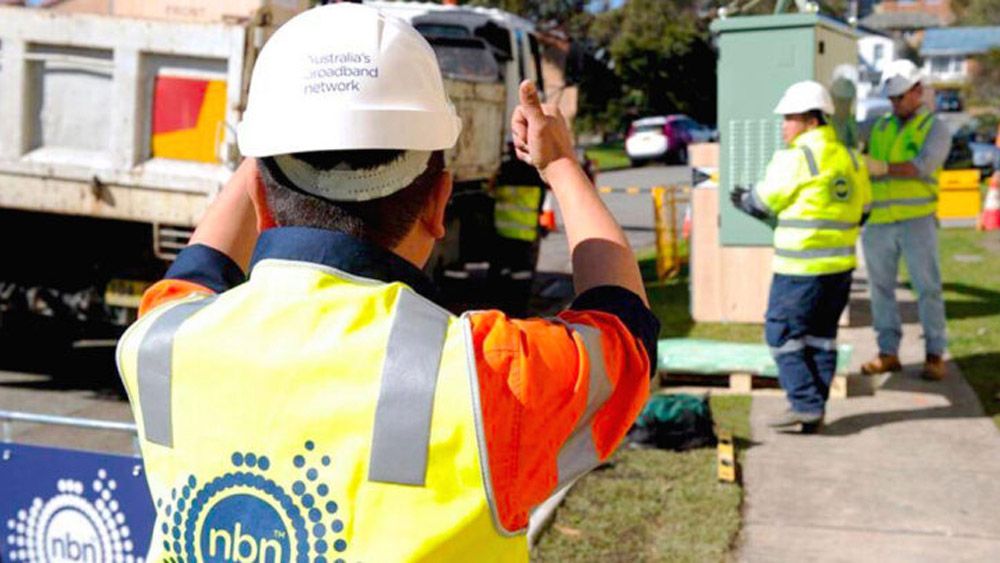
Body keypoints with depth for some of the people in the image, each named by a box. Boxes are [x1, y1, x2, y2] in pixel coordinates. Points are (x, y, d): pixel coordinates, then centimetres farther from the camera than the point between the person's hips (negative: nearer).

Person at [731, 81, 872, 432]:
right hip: (840, 264, 8)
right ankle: (815, 413, 17)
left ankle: (805, 404, -2)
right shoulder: (849, 159, 10)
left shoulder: (795, 159, -13)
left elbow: (763, 203, -4)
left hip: (800, 267, -8)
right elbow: (861, 212, 16)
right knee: (821, 336, 13)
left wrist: (742, 200, 16)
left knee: (782, 334, 3)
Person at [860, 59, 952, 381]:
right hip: (878, 221, 4)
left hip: (916, 221, -4)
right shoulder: (879, 127, 16)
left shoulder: (935, 128, 4)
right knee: (881, 288, 6)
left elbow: (923, 166, -14)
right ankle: (888, 353, 14)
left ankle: (935, 355, 7)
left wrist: (883, 168, -25)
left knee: (927, 288, -1)